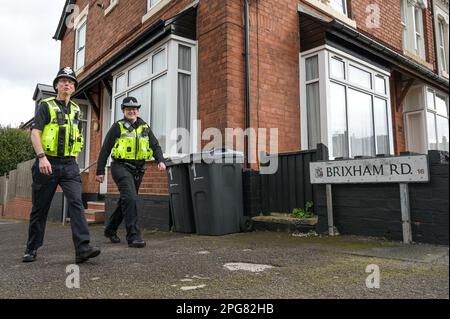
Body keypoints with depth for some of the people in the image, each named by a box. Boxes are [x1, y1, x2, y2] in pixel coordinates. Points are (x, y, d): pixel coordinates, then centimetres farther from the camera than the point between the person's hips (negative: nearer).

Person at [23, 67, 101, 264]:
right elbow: (35, 132, -9)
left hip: (69, 165, 3)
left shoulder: (76, 110, 16)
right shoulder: (46, 106, 2)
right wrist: (41, 157, -22)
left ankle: (82, 248, -19)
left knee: (76, 202, -13)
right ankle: (32, 249, 21)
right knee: (40, 208, 6)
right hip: (48, 164, -3)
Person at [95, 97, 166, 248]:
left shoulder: (145, 127, 13)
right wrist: (100, 171, -2)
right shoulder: (117, 127, 1)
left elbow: (155, 146, 9)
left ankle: (110, 230, 33)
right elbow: (105, 149, 1)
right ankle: (133, 236, -18)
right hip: (121, 167, -5)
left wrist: (160, 160, -11)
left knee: (126, 201, 14)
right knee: (130, 198, -22)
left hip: (138, 170, 6)